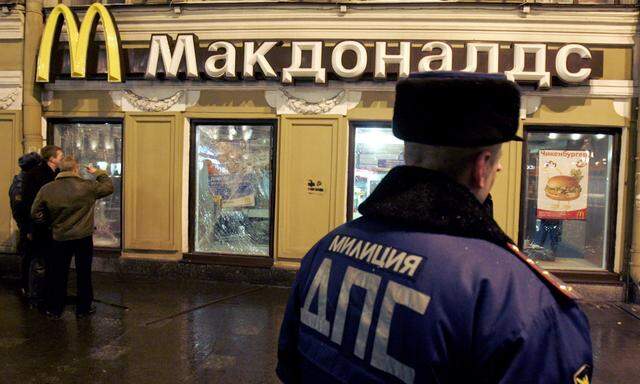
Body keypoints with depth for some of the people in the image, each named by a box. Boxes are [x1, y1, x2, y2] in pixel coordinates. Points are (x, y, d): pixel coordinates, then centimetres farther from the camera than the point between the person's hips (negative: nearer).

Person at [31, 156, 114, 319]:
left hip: (60, 238, 2)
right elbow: (109, 187, 2)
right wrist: (98, 172, 12)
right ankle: (83, 308, 20)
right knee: (84, 273, 11)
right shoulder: (87, 186, -12)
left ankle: (54, 309, 25)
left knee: (58, 275, 15)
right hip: (84, 237, -2)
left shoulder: (47, 189, -5)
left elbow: (35, 213, 0)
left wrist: (51, 222, 15)